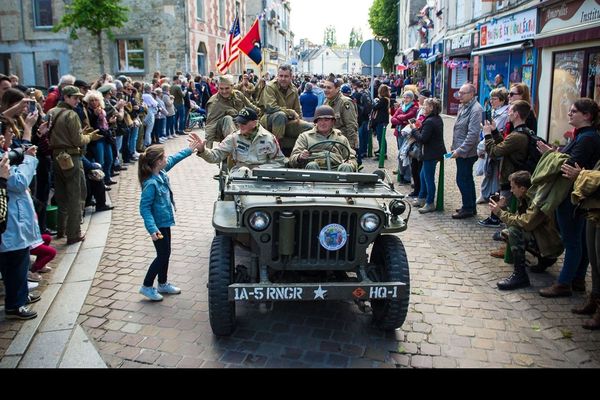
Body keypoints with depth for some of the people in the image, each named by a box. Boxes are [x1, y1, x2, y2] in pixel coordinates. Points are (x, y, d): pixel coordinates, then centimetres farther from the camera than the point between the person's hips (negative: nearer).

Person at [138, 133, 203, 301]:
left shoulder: (161, 172, -3)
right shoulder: (151, 183, -27)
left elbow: (174, 159, 15)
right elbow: (144, 207, -25)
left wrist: (189, 149, 18)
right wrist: (152, 229, -30)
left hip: (165, 221, 9)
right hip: (158, 224, -9)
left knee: (166, 253, 18)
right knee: (162, 255, 1)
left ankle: (163, 284, 33)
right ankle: (147, 286, 15)